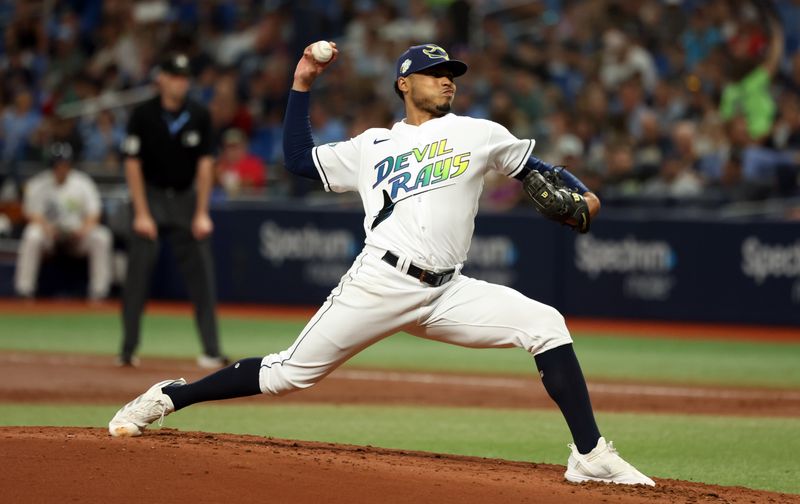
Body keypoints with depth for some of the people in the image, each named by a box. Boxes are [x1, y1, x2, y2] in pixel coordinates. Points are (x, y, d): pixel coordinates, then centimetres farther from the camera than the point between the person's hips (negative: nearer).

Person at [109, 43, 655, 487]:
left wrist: (580, 194, -1)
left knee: (546, 325, -16)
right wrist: (302, 85, 15)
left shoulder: (479, 134, 15)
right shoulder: (373, 146, 15)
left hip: (447, 293, 2)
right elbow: (299, 159, 18)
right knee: (289, 373, -3)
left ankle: (590, 455, -16)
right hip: (380, 285, -2)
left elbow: (537, 168, 19)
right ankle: (169, 398, 13)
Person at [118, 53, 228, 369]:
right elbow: (133, 164, -8)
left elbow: (204, 163, -1)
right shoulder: (143, 115, -10)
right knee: (138, 274, -5)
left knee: (201, 274, -5)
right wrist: (141, 214, -13)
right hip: (151, 196, -2)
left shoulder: (198, 116, -3)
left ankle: (211, 352, -5)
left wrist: (201, 213, -7)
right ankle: (128, 351, 1)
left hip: (186, 197, 2)